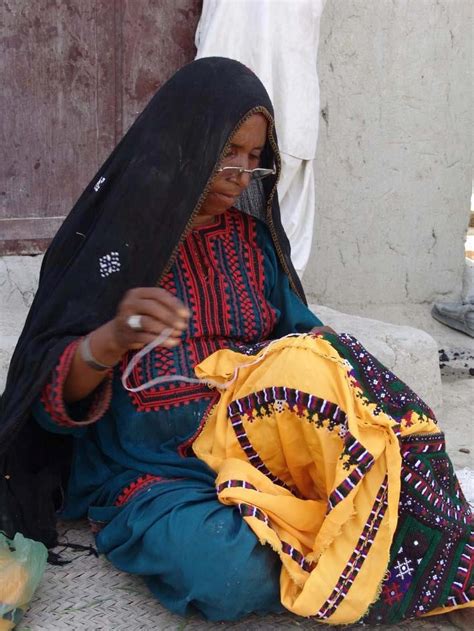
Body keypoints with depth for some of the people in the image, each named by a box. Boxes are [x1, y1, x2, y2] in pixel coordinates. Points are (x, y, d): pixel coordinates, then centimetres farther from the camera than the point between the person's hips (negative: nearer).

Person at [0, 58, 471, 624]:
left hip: (262, 447, 3)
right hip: (153, 468, -3)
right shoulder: (109, 234, -3)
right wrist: (110, 340, -30)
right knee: (231, 575, -34)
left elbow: (302, 337, 13)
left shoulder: (255, 238, 11)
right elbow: (51, 394, -7)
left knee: (395, 479, -28)